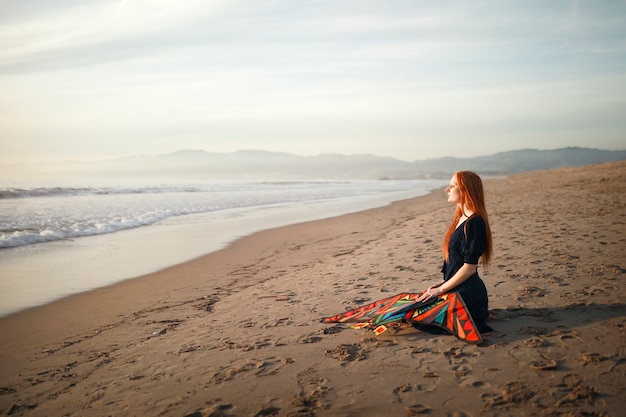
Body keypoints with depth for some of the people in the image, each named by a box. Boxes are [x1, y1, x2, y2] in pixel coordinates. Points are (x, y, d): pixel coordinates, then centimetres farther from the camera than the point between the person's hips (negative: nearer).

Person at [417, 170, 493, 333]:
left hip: (467, 293, -10)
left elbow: (469, 267, -21)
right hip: (457, 288, 10)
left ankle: (476, 320, 2)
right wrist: (442, 284, 10)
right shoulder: (461, 219, 11)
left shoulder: (474, 223, -20)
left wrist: (440, 290, -16)